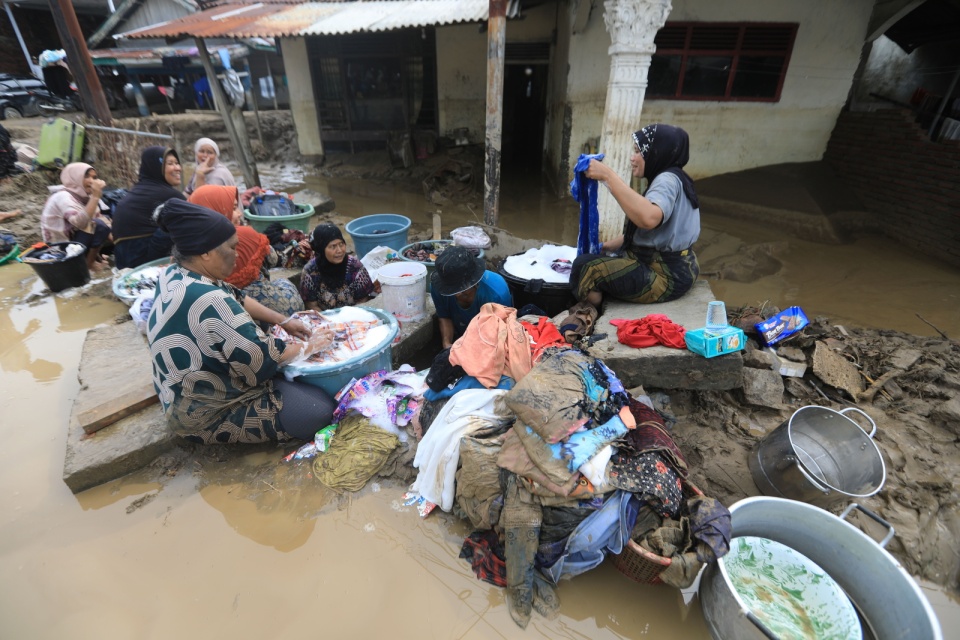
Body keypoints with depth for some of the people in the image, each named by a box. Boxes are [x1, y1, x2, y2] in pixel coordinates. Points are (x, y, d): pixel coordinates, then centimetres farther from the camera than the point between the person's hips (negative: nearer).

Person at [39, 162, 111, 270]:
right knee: (98, 225, -24)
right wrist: (96, 196, -36)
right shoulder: (63, 196, -20)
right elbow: (81, 222, -37)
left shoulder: (82, 196, 3)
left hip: (74, 238, 8)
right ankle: (89, 262, -11)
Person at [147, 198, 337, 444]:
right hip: (207, 413, -9)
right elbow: (263, 357, -27)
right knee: (321, 410, -13)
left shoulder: (176, 274, -4)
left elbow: (237, 299, 9)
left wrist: (283, 321, 1)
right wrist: (308, 346, -11)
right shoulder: (208, 302, -34)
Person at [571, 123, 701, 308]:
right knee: (599, 260, 25)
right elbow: (643, 230, 18)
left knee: (585, 266, -17)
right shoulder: (670, 179, 15)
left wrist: (608, 175, -36)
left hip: (667, 276, -11)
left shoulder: (668, 179, -18)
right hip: (672, 266, 11)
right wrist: (610, 244, 12)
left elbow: (648, 218, -41)